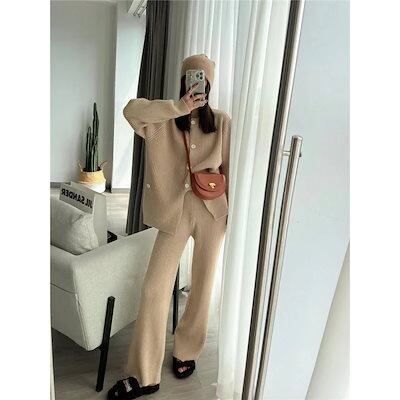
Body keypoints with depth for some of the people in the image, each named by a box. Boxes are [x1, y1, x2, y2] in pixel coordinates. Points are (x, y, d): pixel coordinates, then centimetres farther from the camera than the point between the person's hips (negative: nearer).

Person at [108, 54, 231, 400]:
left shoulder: (222, 122, 4)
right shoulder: (165, 120, 1)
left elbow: (230, 168, 7)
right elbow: (131, 110, -19)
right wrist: (181, 107, -23)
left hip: (213, 211, 1)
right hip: (175, 210, -1)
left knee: (202, 285, 12)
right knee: (155, 288, -2)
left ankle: (187, 352, 37)